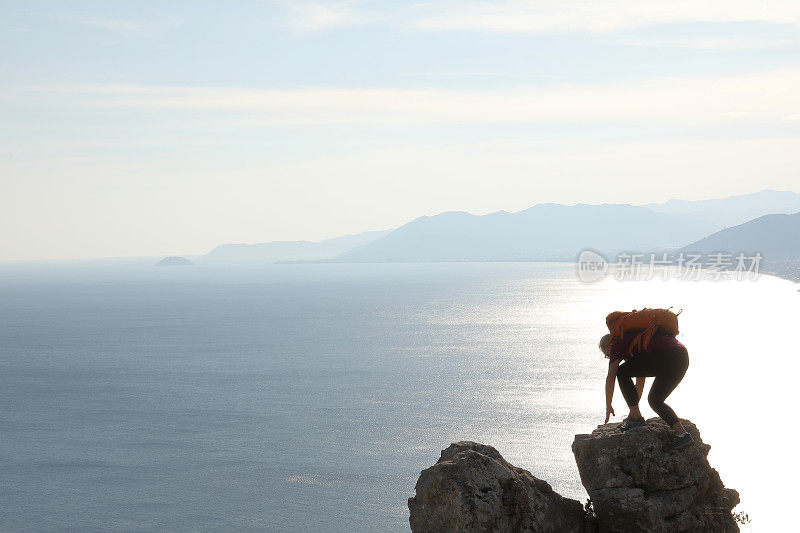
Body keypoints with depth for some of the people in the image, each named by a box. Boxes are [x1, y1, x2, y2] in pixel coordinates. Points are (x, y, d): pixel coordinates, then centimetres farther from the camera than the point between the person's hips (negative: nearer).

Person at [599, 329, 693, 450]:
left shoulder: (618, 344, 13)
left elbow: (610, 378, 7)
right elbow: (640, 381, 43)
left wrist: (608, 406, 17)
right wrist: (634, 407, 49)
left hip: (665, 357, -9)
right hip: (683, 359, 9)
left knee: (622, 372, 6)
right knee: (655, 400, 19)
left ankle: (636, 417, 8)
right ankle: (682, 433, 4)